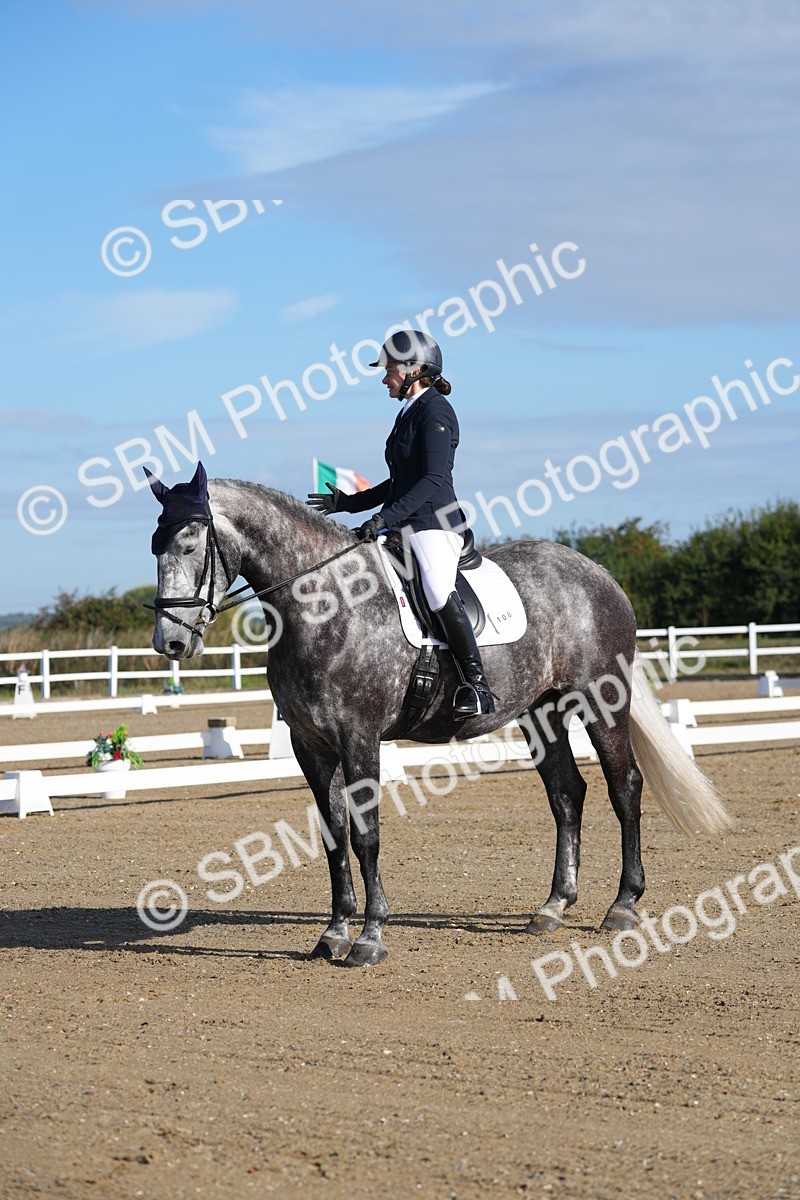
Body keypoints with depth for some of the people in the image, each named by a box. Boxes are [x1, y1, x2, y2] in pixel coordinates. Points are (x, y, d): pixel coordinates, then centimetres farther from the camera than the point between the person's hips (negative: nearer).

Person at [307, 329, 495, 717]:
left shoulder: (435, 411, -9)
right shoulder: (409, 412, 19)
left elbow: (434, 479, -19)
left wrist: (385, 517, -25)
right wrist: (346, 502, 20)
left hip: (435, 524, -11)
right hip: (403, 525, 11)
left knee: (438, 589, -31)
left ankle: (477, 685, -26)